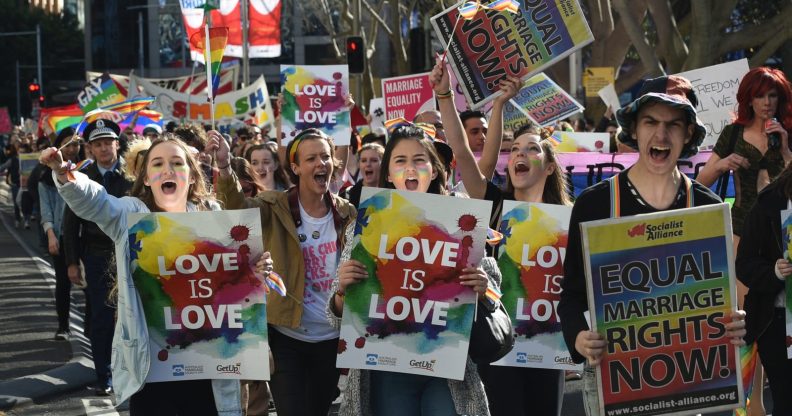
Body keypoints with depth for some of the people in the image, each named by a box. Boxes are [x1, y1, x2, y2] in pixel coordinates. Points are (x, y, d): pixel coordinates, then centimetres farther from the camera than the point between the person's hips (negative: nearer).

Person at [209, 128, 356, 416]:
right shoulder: (276, 207, -6)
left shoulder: (347, 214, 3)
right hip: (286, 336, -3)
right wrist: (224, 167, -46)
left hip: (331, 338, 3)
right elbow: (239, 208, -26)